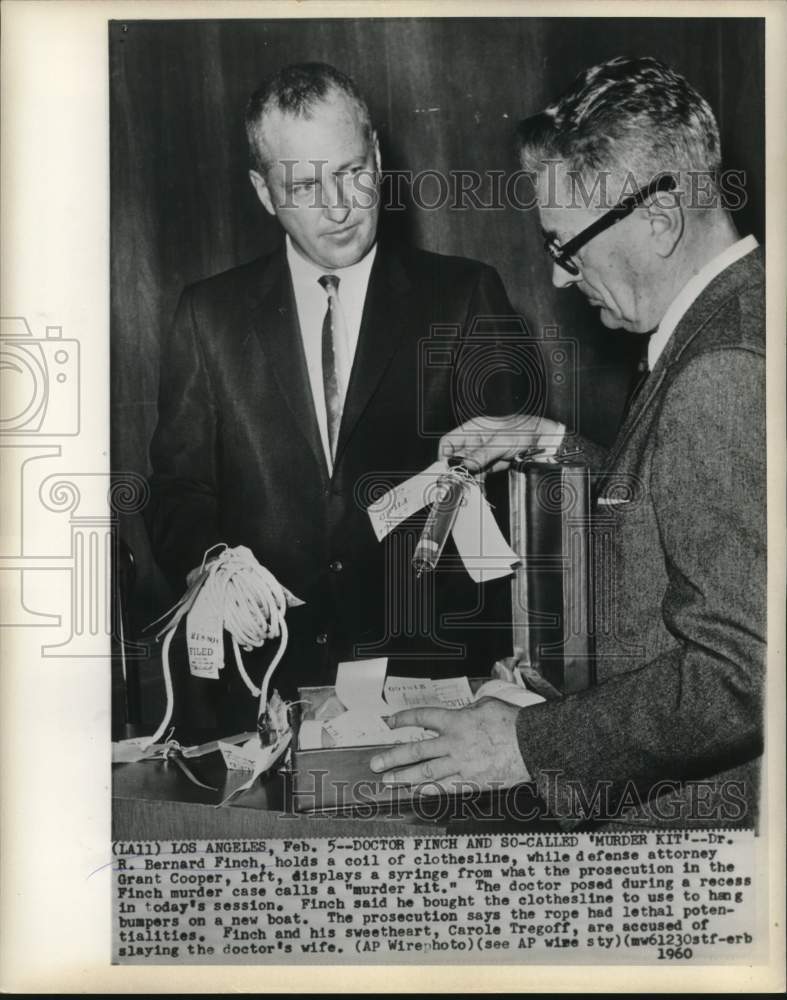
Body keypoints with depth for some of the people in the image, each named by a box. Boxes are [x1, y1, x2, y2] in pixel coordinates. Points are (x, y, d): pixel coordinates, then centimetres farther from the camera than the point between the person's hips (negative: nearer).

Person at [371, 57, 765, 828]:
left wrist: (532, 744, -20)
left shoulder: (727, 375, -25)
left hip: (700, 809, -8)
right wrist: (558, 448, 9)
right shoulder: (729, 320, 5)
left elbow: (740, 672, -27)